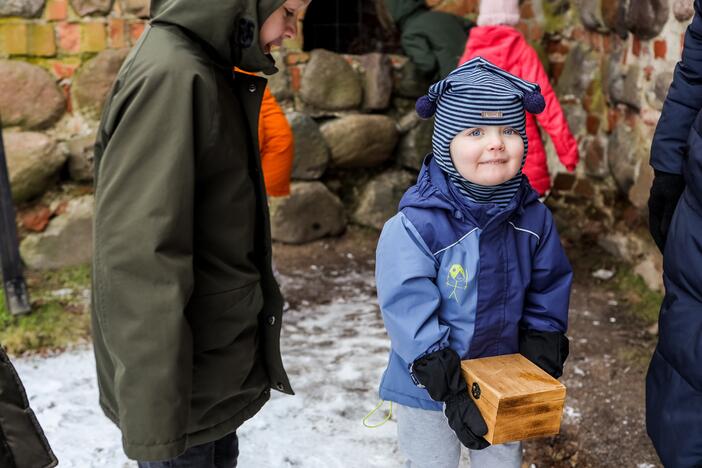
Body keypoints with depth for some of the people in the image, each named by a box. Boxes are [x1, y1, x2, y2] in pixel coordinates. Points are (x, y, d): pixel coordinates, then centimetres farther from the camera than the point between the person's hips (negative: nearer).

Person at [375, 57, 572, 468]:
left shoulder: (534, 218, -9)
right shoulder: (414, 228, -26)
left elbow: (549, 290, 2)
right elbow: (410, 316, -26)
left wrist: (543, 366, -6)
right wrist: (452, 392, -26)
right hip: (429, 392, -4)